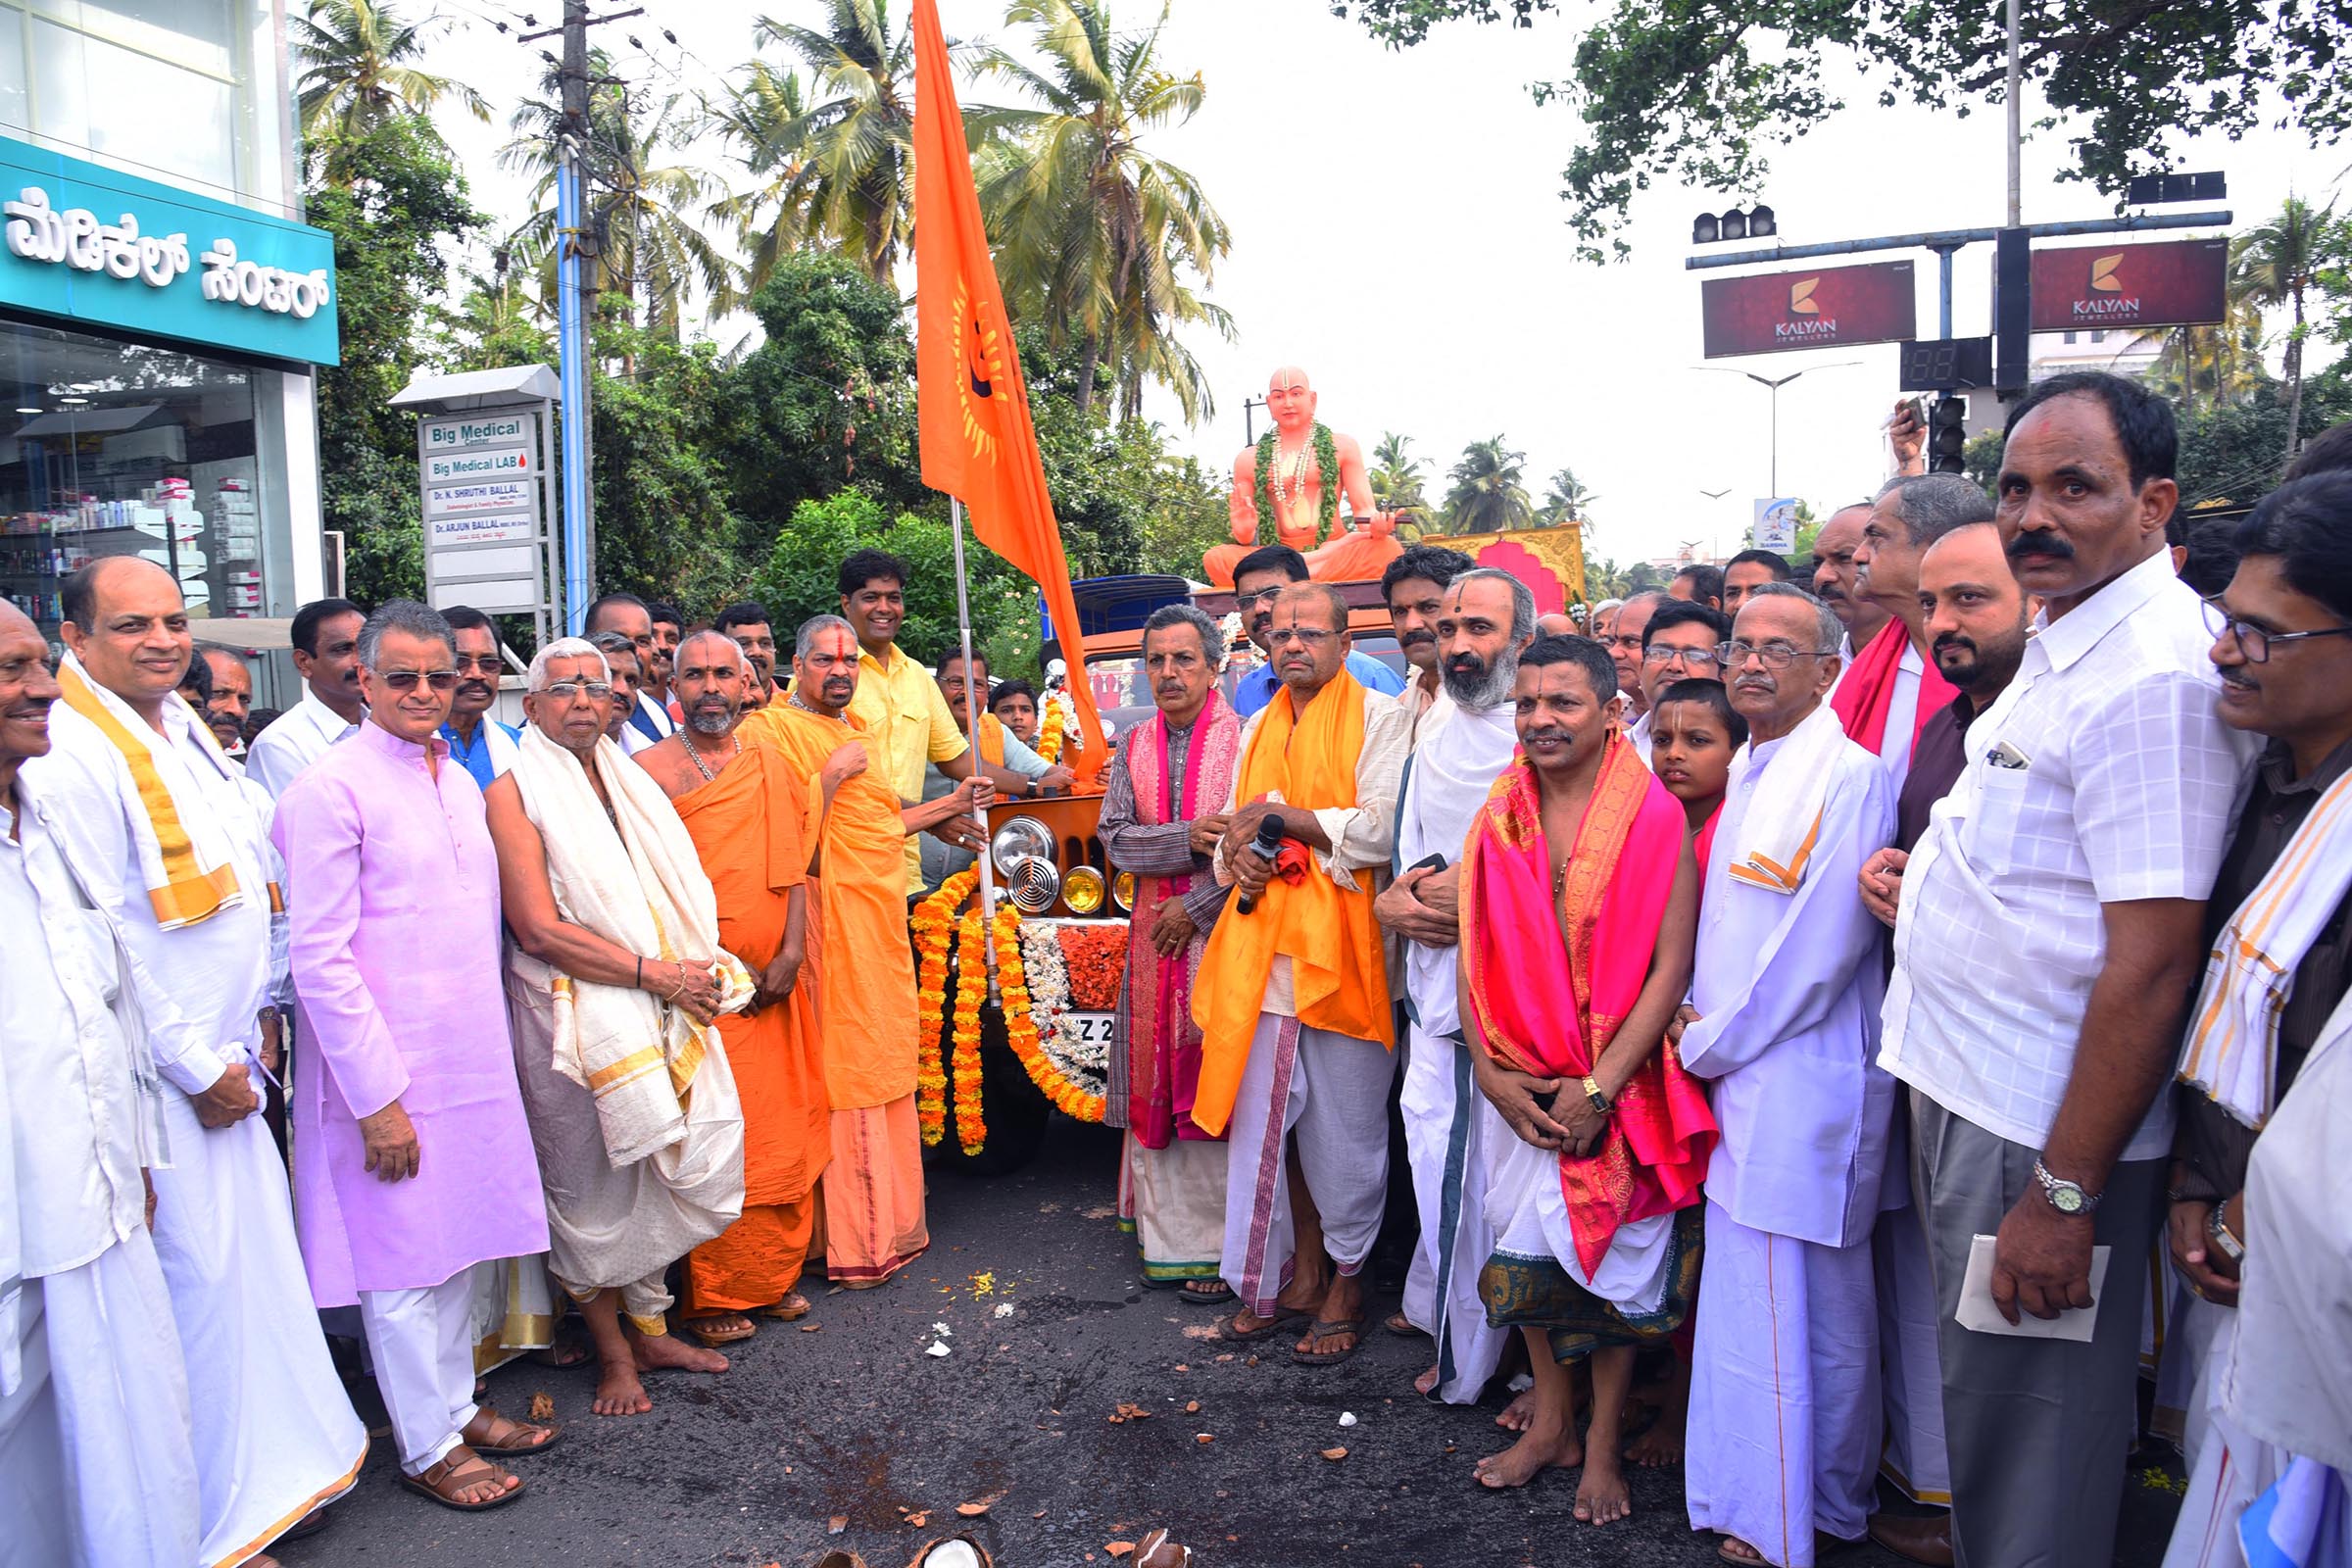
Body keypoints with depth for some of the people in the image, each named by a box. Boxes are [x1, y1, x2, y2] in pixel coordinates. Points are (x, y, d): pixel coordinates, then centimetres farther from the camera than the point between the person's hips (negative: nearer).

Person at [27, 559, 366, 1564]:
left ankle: (276, 1462, 32)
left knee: (255, 1250, 16)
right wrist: (200, 1068, -13)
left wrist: (260, 1011, 13)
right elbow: (102, 942, -19)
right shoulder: (71, 758, -17)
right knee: (202, 1272, 0)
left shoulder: (181, 726, 10)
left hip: (226, 1053, 8)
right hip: (164, 1074, -8)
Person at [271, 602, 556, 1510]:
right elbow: (319, 960, -16)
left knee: (461, 1241, 17)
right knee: (403, 1259, 5)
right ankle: (426, 1445, 20)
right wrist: (377, 1097, -17)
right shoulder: (330, 789, -13)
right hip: (386, 1068, -7)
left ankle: (456, 1404, 33)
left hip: (470, 1058, 7)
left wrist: (488, 1042, 14)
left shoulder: (458, 780, 10)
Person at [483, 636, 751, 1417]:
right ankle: (612, 1350, 21)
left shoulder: (627, 781, 14)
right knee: (591, 1182, 5)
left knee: (660, 1168, 10)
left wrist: (699, 972, 0)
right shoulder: (513, 792, -7)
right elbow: (540, 928, -15)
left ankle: (649, 1328, 27)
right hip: (573, 1016, -6)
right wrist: (654, 973, -16)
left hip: (661, 1010, 6)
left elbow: (679, 896, 18)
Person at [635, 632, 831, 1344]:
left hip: (775, 988, 4)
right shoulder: (649, 770, -1)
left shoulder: (774, 767, 12)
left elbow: (795, 866, 10)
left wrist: (791, 955, -3)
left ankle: (775, 1274, 23)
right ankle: (710, 1294, 10)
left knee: (784, 1130, 8)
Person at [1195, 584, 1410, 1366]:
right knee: (1253, 1123, 7)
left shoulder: (1378, 718, -2)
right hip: (1259, 949, 6)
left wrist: (1291, 816, -10)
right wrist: (1238, 862, 2)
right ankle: (1266, 1279, 19)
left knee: (1345, 1132, 3)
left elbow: (1384, 830, -13)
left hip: (1341, 950, -5)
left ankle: (1345, 1279, 20)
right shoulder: (1258, 729, 18)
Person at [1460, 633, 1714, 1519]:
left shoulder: (1655, 818, -10)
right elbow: (1478, 955, 4)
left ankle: (1603, 1443, 24)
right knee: (1529, 1246, 10)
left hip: (1619, 1082, -4)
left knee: (1615, 1255, 6)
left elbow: (1669, 968, -13)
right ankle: (1550, 1425, 29)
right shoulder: (1501, 820, 3)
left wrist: (1598, 1087, -17)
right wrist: (1491, 1072, -6)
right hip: (1524, 1088, 4)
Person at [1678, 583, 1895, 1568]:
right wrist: (1701, 1015, 8)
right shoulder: (1750, 766, 14)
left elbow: (1819, 946, -19)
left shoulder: (1846, 774, -16)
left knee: (1782, 1303, 0)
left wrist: (1711, 1043, -10)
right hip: (1740, 1073, 9)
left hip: (1801, 1081, -9)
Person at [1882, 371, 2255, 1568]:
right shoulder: (2060, 643, 9)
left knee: (2029, 1450, 8)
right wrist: (1922, 863, 7)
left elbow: (2151, 962, -25)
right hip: (1970, 1096, 9)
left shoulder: (2152, 676, -22)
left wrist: (2064, 1193, -22)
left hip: (2044, 1135, -9)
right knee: (1979, 1402, 25)